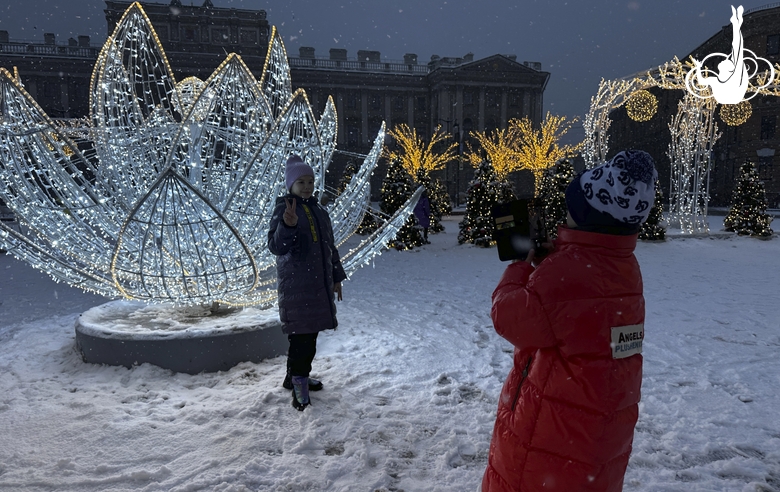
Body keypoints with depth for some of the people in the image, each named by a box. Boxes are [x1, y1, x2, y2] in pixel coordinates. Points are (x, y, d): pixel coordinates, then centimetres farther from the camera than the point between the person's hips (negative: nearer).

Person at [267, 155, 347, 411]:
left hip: (320, 283, 7)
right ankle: (298, 383, 2)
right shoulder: (284, 209, -7)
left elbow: (330, 247, 21)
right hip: (296, 284, -7)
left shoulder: (319, 212, 14)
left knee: (311, 332, 12)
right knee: (301, 333, -9)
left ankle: (297, 376, 26)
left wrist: (337, 277, 20)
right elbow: (276, 246, -19)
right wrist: (288, 225, -38)